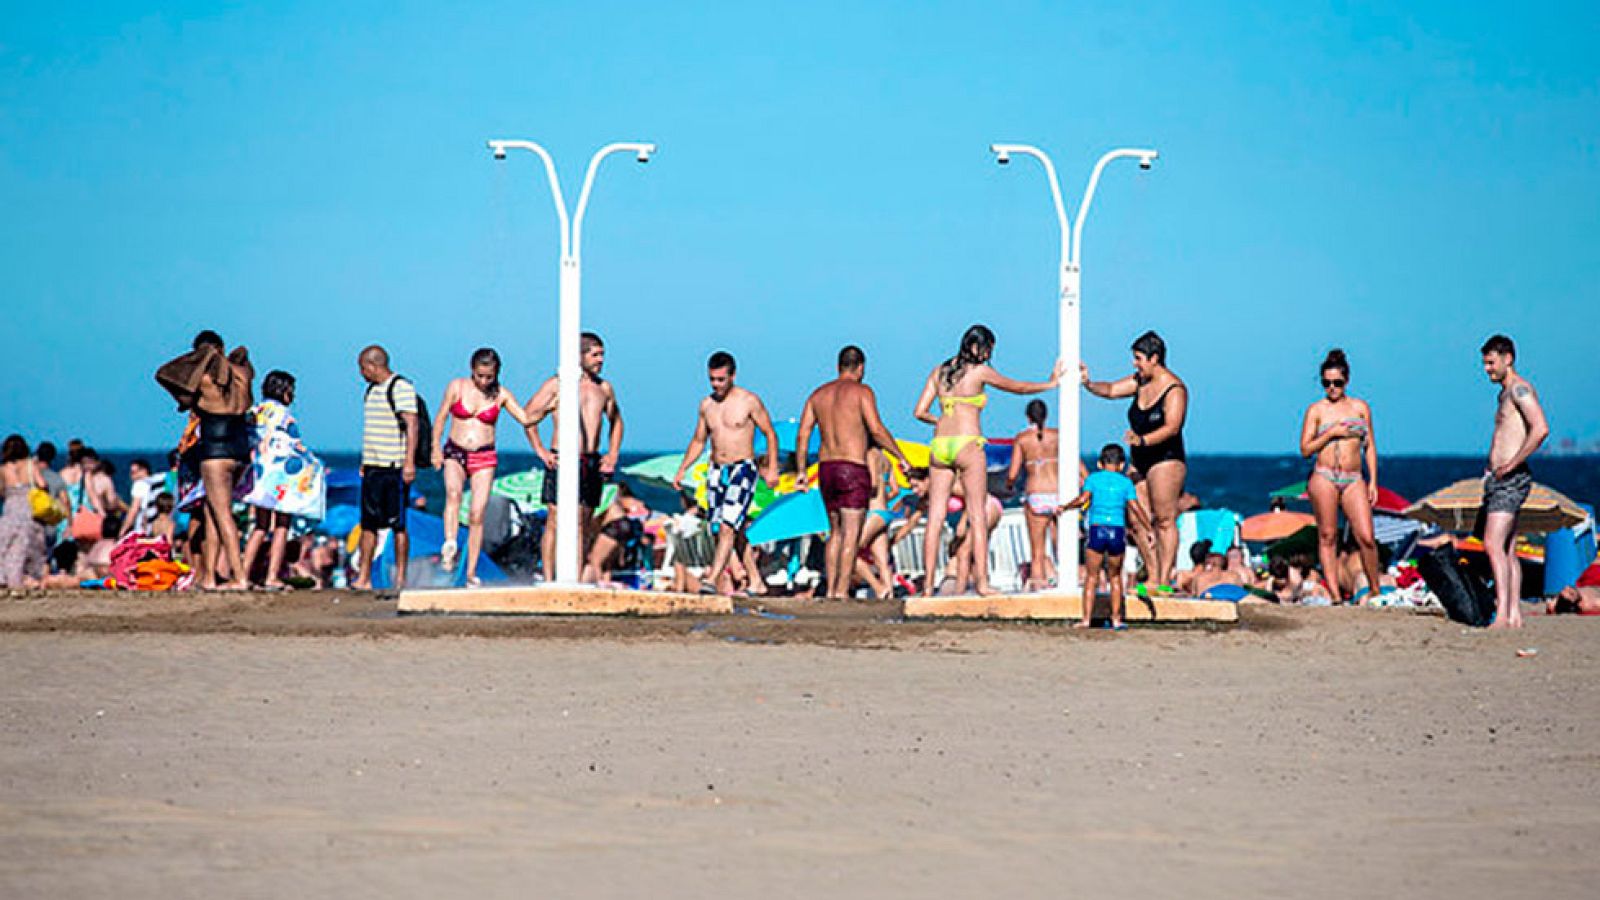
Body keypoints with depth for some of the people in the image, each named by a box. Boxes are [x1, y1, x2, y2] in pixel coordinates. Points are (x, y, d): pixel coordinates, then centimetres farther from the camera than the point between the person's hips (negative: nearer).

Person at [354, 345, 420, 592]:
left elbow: (411, 426, -13)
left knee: (398, 525, -3)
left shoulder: (402, 388, -8)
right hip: (372, 467, 8)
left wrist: (409, 462, -20)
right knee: (368, 523, 4)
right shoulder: (372, 389, 17)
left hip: (395, 468, -8)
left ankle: (400, 578, 1)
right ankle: (363, 578, 4)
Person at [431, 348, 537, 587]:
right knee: (453, 492, -31)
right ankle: (450, 544, -49)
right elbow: (441, 417, 4)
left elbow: (527, 421, 2)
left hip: (485, 457, 1)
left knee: (477, 515, -6)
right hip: (455, 452, -1)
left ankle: (471, 572, -1)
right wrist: (436, 448, -4)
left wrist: (539, 450, -5)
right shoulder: (457, 387, 1)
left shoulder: (501, 395, 1)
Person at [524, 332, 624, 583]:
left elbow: (616, 421, 28)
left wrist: (613, 454, 15)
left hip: (592, 463, 5)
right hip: (562, 461, -5)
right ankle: (549, 581, -5)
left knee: (583, 524, 5)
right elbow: (529, 416, -2)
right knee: (555, 522, -6)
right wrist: (540, 451, -7)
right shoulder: (557, 384, -2)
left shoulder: (604, 388, 13)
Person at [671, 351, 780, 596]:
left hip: (743, 468, -6)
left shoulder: (749, 401, -4)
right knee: (720, 529, 5)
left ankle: (713, 578, -28)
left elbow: (770, 434, 2)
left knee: (728, 526, -19)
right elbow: (698, 441, 20)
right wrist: (681, 471, 13)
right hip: (717, 471, 6)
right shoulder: (706, 405, 10)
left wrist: (772, 468, -5)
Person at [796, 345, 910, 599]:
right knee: (852, 534, -7)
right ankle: (842, 591, -15)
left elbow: (802, 435, 9)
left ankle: (830, 590, 12)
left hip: (826, 468, 6)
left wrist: (800, 471, 14)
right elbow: (877, 430, -14)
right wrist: (900, 456, -5)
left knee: (836, 532, 16)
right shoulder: (861, 391, -5)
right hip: (853, 469, -6)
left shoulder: (819, 394, 13)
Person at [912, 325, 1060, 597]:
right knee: (978, 516, -2)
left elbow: (920, 412, 10)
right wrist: (1050, 383, 25)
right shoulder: (979, 371, -2)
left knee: (935, 517, 4)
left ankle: (928, 585, 1)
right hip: (967, 445, -5)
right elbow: (1018, 387, 10)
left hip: (940, 444, 5)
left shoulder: (939, 371, 12)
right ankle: (981, 581, -7)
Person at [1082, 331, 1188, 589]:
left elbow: (1172, 427, -24)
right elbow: (1111, 390, 15)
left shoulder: (1175, 390, -14)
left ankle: (1165, 580, -10)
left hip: (1166, 459, -8)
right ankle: (1152, 579, 6)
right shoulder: (1140, 382, 11)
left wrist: (1143, 440, -38)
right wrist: (1088, 383, -5)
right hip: (1139, 462, 8)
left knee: (1164, 521, -9)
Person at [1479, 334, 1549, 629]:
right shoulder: (1505, 393, 20)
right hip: (1497, 480, 10)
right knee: (1507, 550, 9)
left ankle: (1502, 615, -25)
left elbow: (1541, 429, -23)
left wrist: (1510, 465, -21)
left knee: (1493, 545, -19)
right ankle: (1515, 616, 9)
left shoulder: (1520, 389, -10)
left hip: (1511, 480, -10)